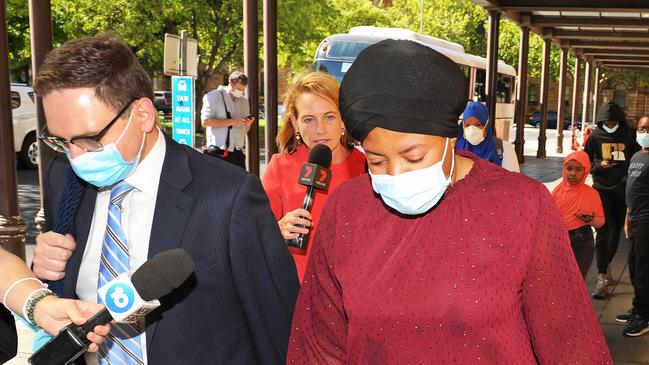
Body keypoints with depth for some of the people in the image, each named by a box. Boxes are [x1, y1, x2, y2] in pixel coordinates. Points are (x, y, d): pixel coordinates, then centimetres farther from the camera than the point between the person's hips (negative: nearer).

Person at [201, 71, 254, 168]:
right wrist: (232, 122, -16)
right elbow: (205, 121, -13)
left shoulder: (244, 101, 16)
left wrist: (248, 125, -5)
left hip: (236, 153, 5)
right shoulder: (213, 97, -1)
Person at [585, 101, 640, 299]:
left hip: (623, 190, 1)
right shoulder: (595, 136, 1)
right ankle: (602, 278, -7)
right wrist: (599, 165, -11)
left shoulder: (630, 135, 1)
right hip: (602, 189, -1)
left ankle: (606, 266, 35)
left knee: (616, 230, 13)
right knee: (603, 232, -7)